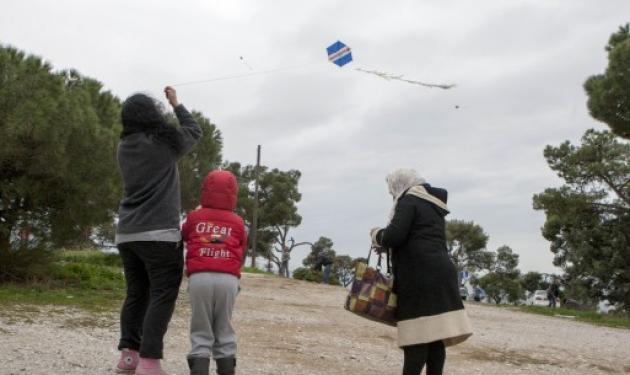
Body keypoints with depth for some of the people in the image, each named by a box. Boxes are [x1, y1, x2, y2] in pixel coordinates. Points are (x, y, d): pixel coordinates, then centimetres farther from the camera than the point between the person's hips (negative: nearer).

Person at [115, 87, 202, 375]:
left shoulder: (124, 146, 9)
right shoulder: (165, 142, -6)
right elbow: (195, 132, 12)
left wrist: (156, 105, 32)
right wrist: (176, 104, 24)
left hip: (126, 233, 7)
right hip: (160, 234, -7)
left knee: (136, 294, 13)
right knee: (162, 296, -5)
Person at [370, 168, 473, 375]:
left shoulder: (409, 201, -3)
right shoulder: (434, 206, 23)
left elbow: (394, 236, -15)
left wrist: (377, 236, 5)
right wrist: (387, 241, 23)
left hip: (421, 276, -8)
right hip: (441, 271, 8)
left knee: (416, 337, -10)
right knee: (434, 337, 6)